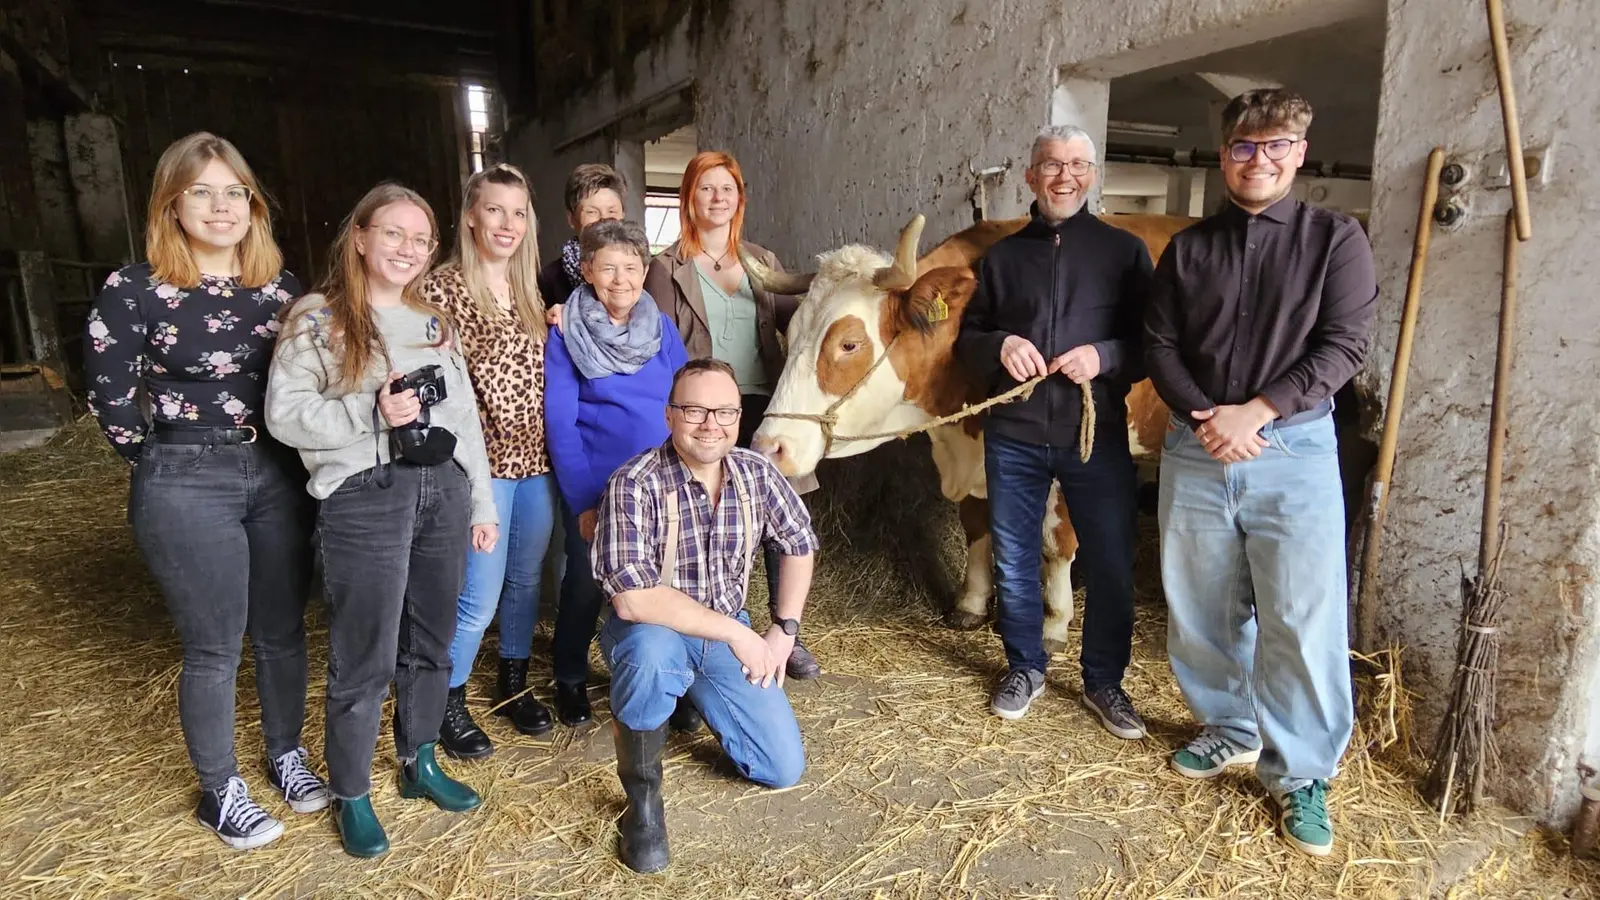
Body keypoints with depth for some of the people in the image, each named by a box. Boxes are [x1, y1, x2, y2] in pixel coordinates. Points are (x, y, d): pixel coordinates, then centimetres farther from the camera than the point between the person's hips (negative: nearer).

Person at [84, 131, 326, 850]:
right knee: (215, 648, 6)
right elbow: (109, 398, -4)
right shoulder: (133, 289, -8)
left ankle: (286, 756, 33)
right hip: (186, 488, -4)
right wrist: (170, 464, 0)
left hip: (279, 476, 4)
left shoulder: (280, 285, 4)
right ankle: (220, 791, 25)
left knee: (283, 630, 13)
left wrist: (297, 458, 5)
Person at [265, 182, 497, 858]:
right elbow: (284, 414, -8)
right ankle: (350, 795, 23)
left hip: (443, 488, 6)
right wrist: (371, 415, -20)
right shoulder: (318, 319, -2)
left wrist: (482, 503, 12)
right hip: (363, 497, -5)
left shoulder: (433, 321, 14)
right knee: (365, 657, 3)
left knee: (430, 643, 15)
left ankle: (419, 763, 34)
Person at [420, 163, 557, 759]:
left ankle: (514, 685, 34)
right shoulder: (442, 289, -7)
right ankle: (448, 705, 20)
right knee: (479, 597, -2)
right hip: (482, 460, -6)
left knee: (526, 580, 15)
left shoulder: (528, 292, 11)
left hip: (536, 458, 6)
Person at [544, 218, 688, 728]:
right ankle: (571, 680, 34)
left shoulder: (663, 329, 3)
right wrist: (584, 501, -14)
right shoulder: (565, 335, -7)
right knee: (585, 585, 10)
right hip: (593, 489, -3)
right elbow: (560, 424, -10)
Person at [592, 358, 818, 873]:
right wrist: (736, 632, -28)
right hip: (655, 632, -4)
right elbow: (632, 599, -33)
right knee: (651, 650, -41)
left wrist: (784, 630, -3)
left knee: (784, 769, 1)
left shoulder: (756, 473, -10)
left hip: (727, 636, 5)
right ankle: (642, 799, -13)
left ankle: (695, 695, 29)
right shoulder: (634, 485, -26)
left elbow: (799, 543, 6)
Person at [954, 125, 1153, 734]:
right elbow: (965, 337, 11)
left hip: (1098, 436, -2)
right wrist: (997, 345, -12)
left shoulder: (1124, 251, 4)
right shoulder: (1003, 256, 11)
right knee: (1013, 563, 12)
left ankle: (1103, 683, 25)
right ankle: (1024, 668, 32)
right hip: (1012, 436, 2)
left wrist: (1105, 356, -18)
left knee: (1111, 565, 5)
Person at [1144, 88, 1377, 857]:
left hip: (1295, 449, -3)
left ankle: (1300, 774, 15)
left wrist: (1254, 412, -16)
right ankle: (1229, 729, 33)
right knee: (1199, 608, 11)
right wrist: (1203, 419, -11)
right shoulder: (1187, 248, 9)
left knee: (1301, 619, -3)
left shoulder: (1335, 238, 3)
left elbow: (1344, 346, -6)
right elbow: (1159, 345, 4)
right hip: (1194, 450, 3)